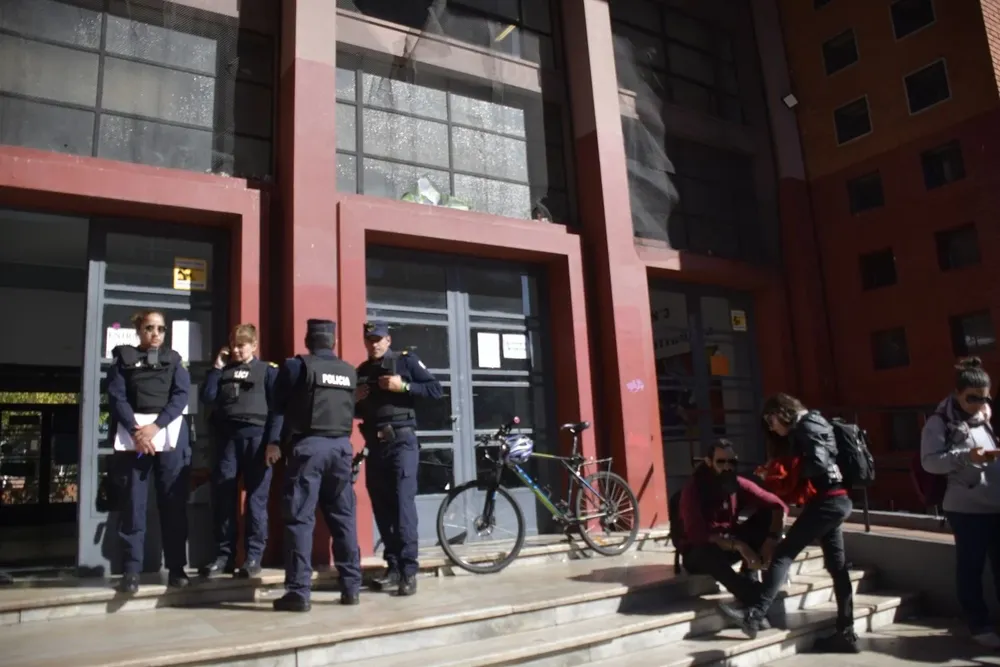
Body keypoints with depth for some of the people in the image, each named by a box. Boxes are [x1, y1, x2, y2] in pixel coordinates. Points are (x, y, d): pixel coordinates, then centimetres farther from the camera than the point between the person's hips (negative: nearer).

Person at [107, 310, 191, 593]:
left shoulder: (174, 359, 14)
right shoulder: (122, 357, 11)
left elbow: (181, 395, 1)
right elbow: (116, 397, 0)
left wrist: (155, 426, -13)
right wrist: (135, 431, -14)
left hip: (170, 434, 1)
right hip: (133, 434, 0)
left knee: (174, 503, 0)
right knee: (133, 503, -1)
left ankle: (176, 568, 6)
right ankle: (132, 570, 5)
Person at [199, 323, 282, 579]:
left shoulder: (268, 370, 5)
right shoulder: (223, 371, 18)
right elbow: (207, 398, 5)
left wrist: (273, 441, -11)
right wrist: (217, 367, 5)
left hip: (256, 438, -4)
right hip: (228, 439, 4)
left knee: (256, 499, -1)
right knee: (223, 497, 3)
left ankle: (253, 557, 3)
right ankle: (224, 554, 13)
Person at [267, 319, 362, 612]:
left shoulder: (297, 365, 0)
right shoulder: (349, 371, 12)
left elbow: (278, 406, 2)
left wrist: (274, 442, 7)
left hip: (308, 445, -4)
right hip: (342, 446, 4)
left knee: (300, 518, -1)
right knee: (343, 517, 9)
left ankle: (298, 592, -3)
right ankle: (351, 587, 12)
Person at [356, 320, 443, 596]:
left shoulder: (406, 361, 1)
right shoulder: (361, 372, 15)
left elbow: (436, 390, -5)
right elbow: (356, 412, 21)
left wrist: (403, 386, -16)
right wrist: (355, 400, 0)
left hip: (401, 441, -5)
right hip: (374, 445, 5)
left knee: (403, 504, -12)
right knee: (381, 508, 6)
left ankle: (409, 570, -10)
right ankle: (393, 567, 14)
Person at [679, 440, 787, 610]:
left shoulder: (739, 485, -10)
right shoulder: (692, 491, -22)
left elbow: (778, 507, -13)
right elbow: (698, 535, -32)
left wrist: (771, 540, -29)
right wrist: (738, 545, -43)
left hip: (730, 545, 5)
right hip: (699, 552, -5)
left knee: (768, 514, -13)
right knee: (709, 552, -41)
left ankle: (748, 576, -12)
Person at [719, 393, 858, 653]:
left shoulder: (806, 426, -11)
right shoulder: (809, 426, 18)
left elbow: (818, 464, -24)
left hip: (827, 501, -10)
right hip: (835, 500, 10)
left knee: (784, 553, -13)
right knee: (837, 566, 12)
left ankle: (754, 615, -18)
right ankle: (846, 633, 18)